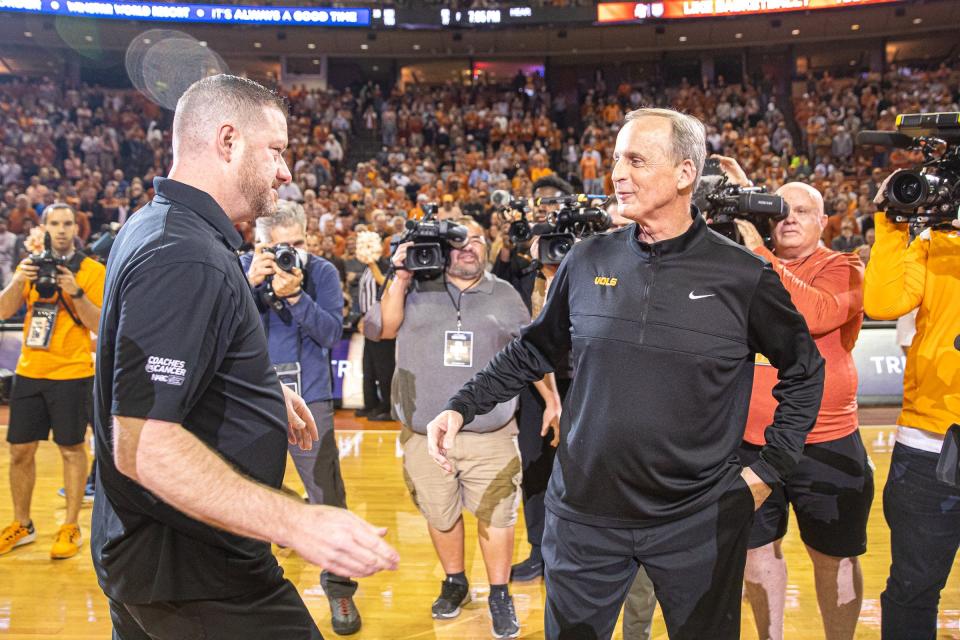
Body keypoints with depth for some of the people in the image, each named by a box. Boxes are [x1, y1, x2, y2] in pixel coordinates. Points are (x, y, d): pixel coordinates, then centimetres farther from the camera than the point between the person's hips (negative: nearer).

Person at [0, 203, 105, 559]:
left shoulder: (92, 270, -4)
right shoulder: (30, 265, 9)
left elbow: (99, 325, -9)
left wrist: (76, 292, -22)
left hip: (72, 373, -4)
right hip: (29, 370, 4)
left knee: (71, 450, 2)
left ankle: (71, 529, 13)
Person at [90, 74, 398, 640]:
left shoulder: (152, 227, 8)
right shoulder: (188, 260, -26)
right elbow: (144, 445, -31)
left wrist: (262, 386, 22)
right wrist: (297, 523, -36)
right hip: (194, 579, -10)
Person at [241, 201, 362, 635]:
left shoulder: (321, 272, -4)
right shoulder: (240, 269, -1)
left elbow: (332, 333, -12)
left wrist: (294, 295, -24)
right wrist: (251, 283, -22)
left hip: (310, 402, -1)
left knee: (328, 500, 4)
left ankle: (339, 588, 19)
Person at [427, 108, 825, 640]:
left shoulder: (743, 276, -8)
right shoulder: (588, 261, -2)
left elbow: (804, 372, 5)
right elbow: (533, 352, 9)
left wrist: (768, 470, 1)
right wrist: (463, 407, 2)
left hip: (698, 521, -1)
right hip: (583, 515, 2)